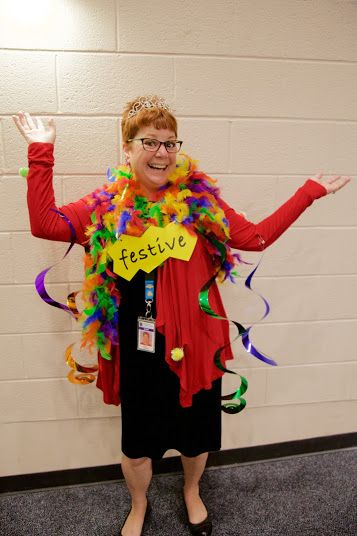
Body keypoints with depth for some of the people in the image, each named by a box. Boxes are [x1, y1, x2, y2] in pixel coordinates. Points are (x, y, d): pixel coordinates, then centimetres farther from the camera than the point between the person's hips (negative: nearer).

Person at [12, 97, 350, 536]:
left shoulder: (199, 199, -1)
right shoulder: (106, 205, 0)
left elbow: (256, 236, -1)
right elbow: (45, 223, -8)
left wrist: (310, 191, -2)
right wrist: (40, 153, -9)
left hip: (195, 339, 1)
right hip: (138, 346, 0)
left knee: (197, 432, 19)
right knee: (137, 441, 15)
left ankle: (191, 492, 55)